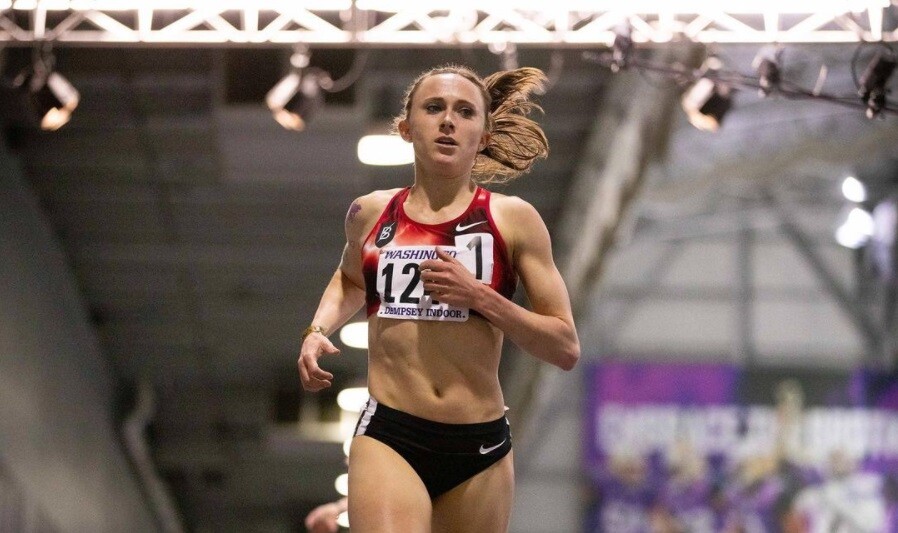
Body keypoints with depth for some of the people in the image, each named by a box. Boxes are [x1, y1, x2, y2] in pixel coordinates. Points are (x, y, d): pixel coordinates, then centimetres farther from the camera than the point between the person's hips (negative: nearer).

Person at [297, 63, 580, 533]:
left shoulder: (513, 220, 1)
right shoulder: (370, 214, 8)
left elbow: (566, 348, -1)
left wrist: (480, 297, -12)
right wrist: (318, 330, 13)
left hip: (481, 446, 1)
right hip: (388, 439, 0)